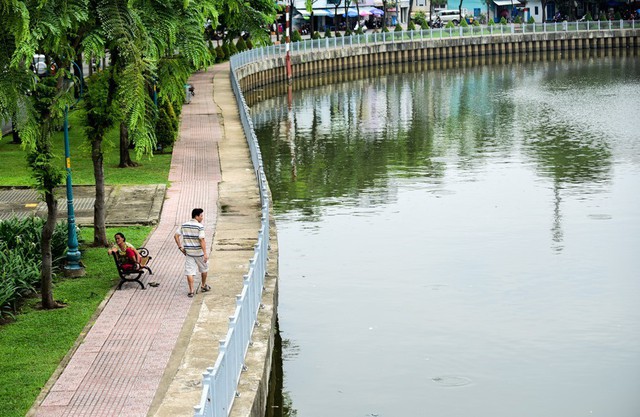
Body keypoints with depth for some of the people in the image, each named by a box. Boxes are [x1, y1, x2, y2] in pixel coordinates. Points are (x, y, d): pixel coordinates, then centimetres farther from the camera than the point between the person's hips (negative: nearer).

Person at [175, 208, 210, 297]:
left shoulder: (184, 225, 2)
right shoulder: (200, 226, -15)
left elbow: (176, 236, 3)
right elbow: (202, 240, -21)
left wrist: (180, 247, 9)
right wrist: (205, 254, -20)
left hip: (188, 252, 4)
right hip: (199, 252, -4)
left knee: (189, 271, 3)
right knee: (204, 268, 19)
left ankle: (191, 291, -1)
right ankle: (204, 286, 32)